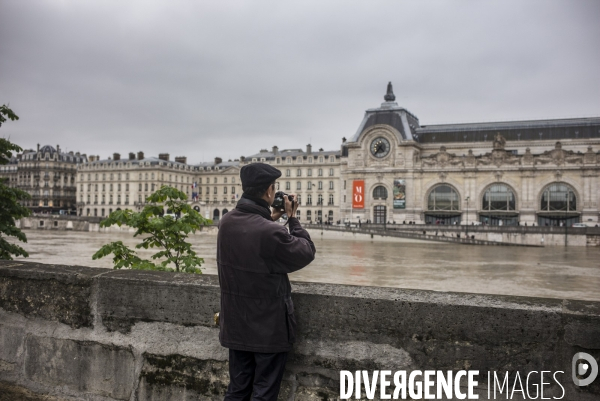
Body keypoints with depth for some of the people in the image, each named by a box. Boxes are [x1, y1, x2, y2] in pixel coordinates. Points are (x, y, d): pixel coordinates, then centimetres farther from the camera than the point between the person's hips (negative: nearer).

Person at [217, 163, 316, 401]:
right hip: (269, 327, -6)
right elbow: (307, 253, -11)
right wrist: (292, 219, -3)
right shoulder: (272, 232, -27)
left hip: (236, 324, 7)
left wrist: (269, 219, 9)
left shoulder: (226, 223, -4)